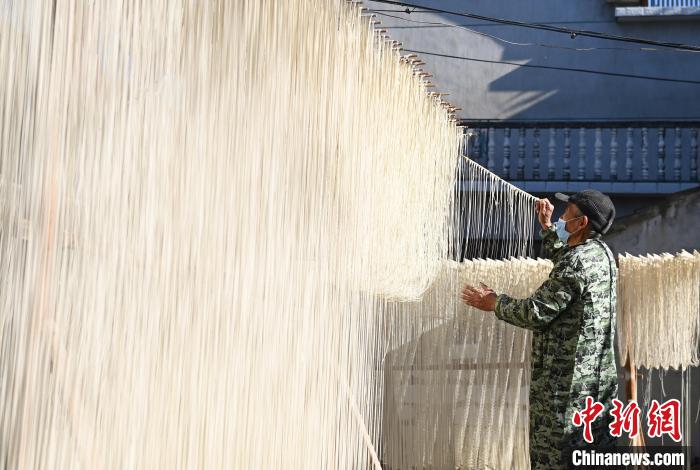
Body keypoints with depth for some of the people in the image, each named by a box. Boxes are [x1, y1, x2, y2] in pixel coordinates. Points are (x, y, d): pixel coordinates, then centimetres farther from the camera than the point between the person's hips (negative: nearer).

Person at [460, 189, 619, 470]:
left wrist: (494, 303, -5)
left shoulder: (577, 262, -19)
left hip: (566, 381, -9)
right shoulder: (602, 253, 10)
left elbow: (536, 313, -18)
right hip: (600, 381, 9)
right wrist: (547, 225, 31)